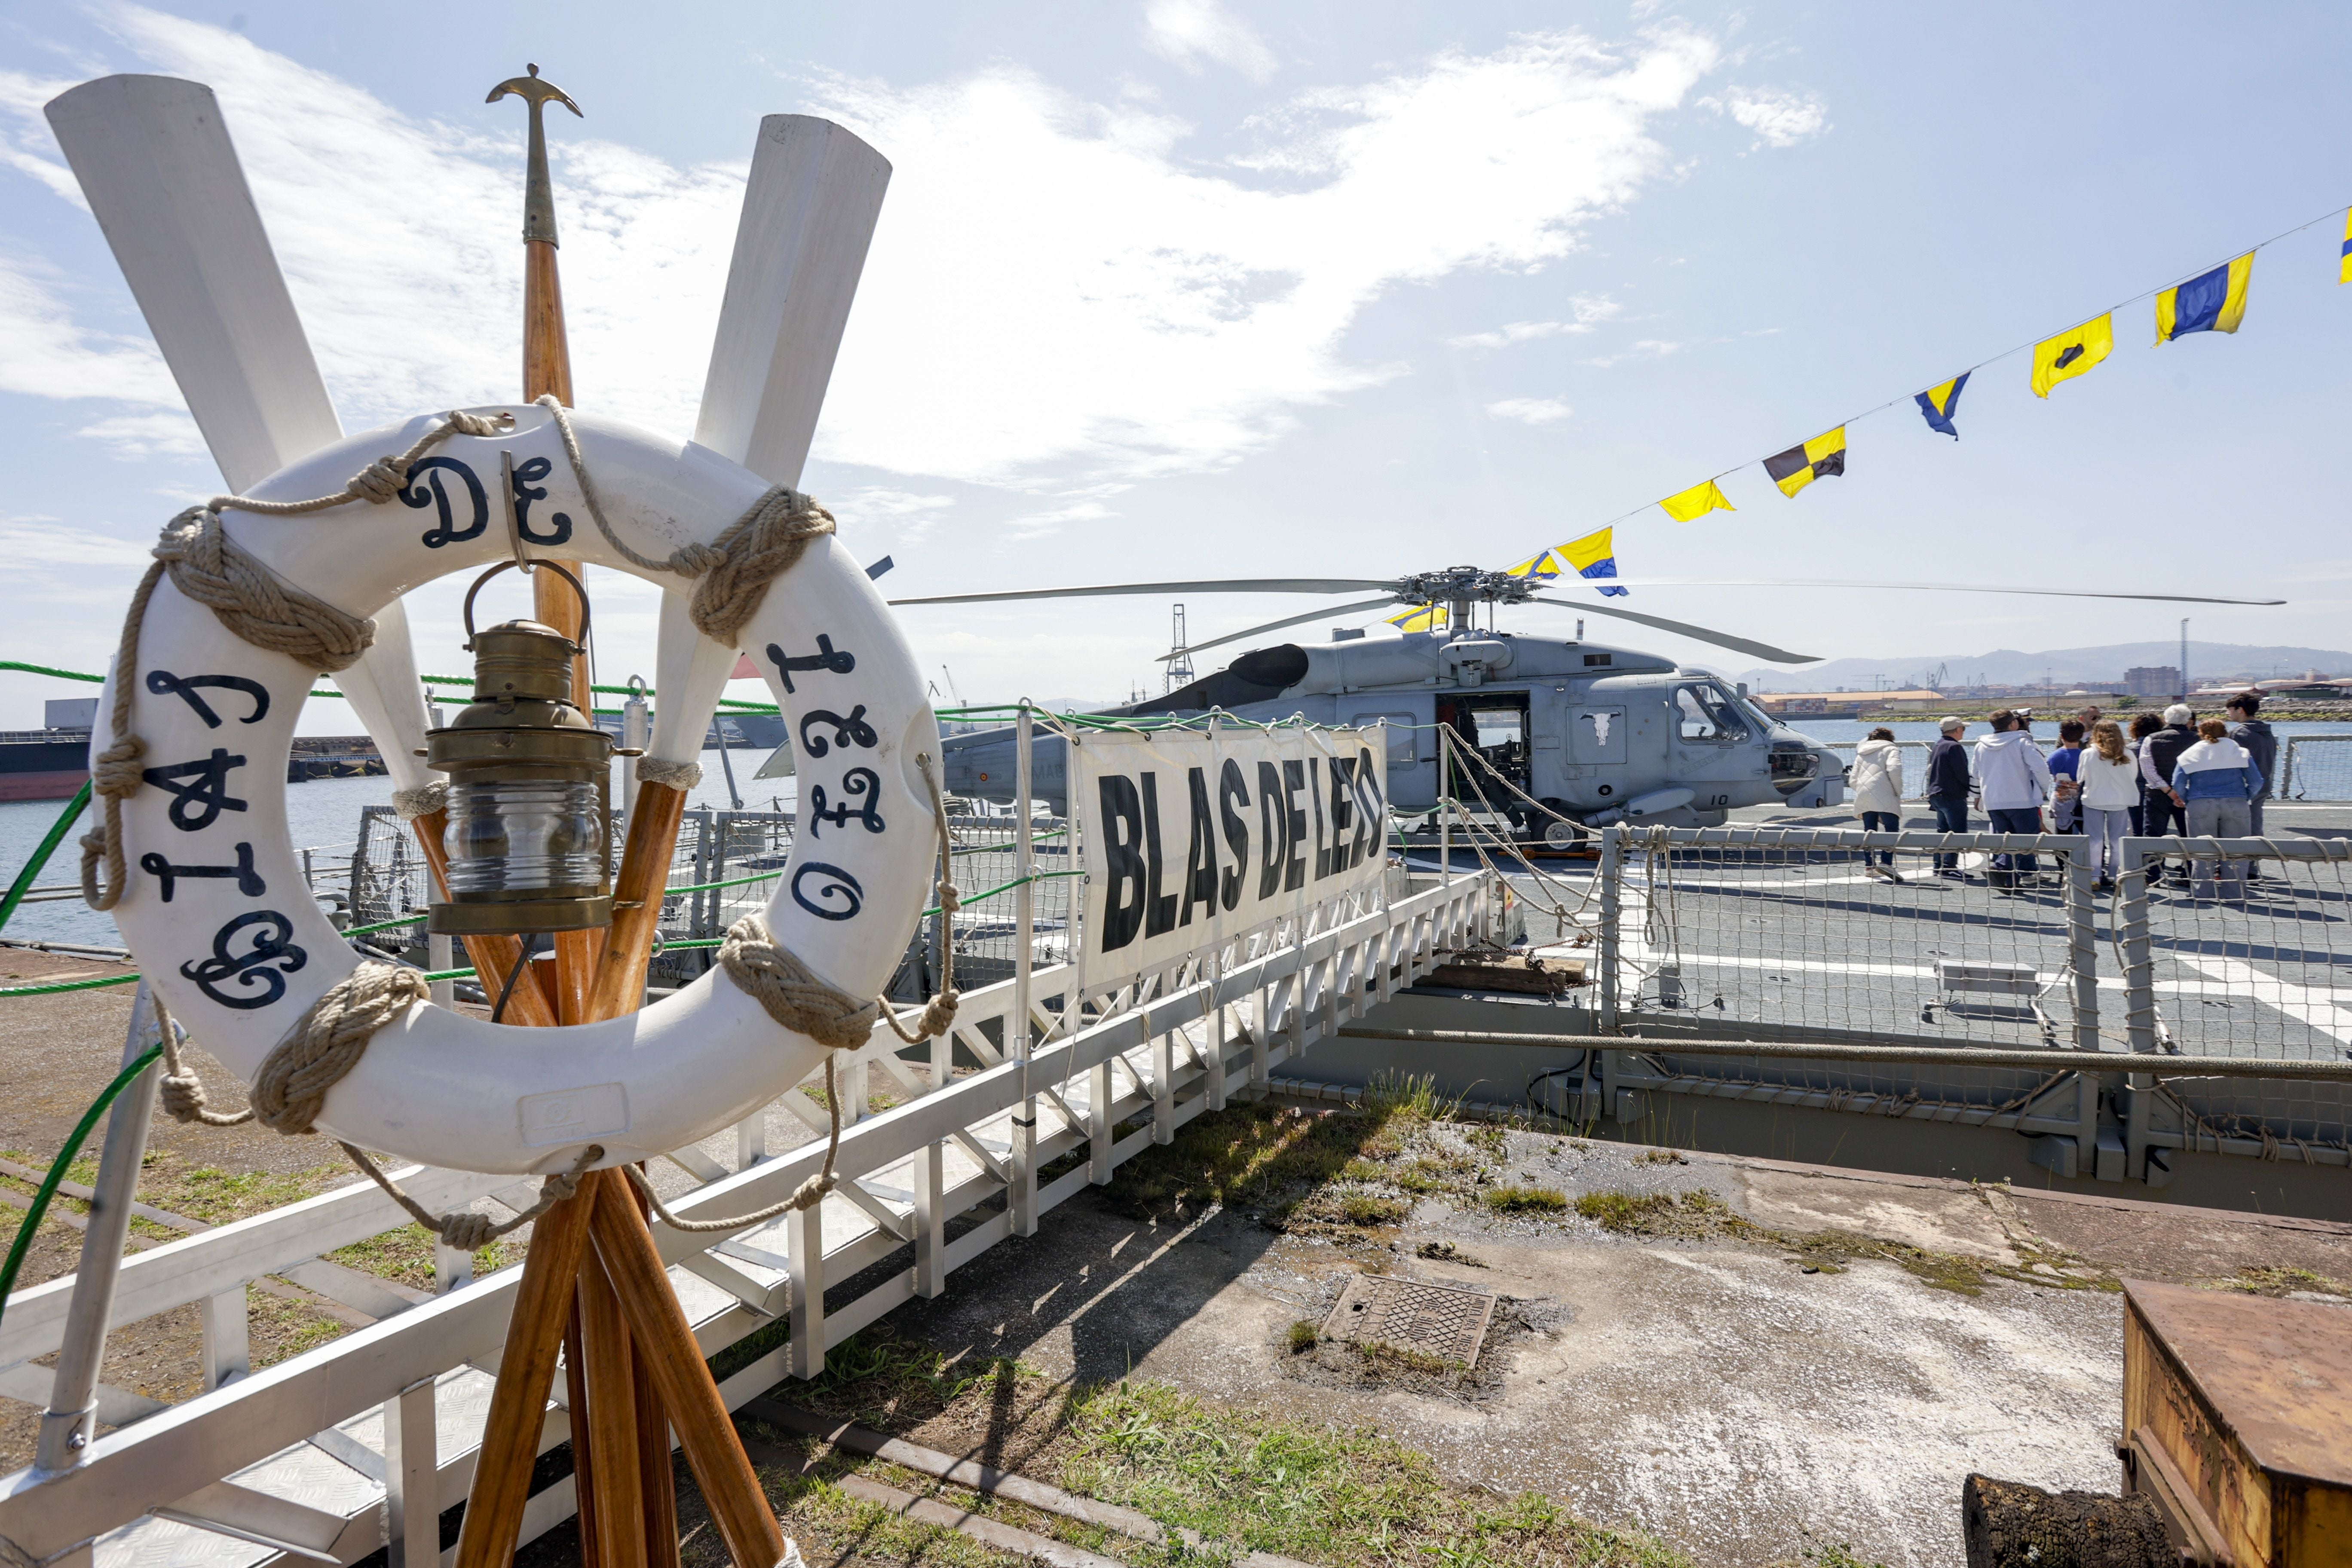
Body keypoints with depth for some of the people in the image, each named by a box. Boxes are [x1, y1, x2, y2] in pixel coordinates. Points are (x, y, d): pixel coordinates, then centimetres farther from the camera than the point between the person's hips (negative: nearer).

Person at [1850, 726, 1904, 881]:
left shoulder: (1861, 753, 26)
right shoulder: (1891, 749, 8)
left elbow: (1853, 780, 22)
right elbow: (1894, 769, -11)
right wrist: (1898, 792, -5)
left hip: (1863, 798, 6)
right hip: (1884, 796, -6)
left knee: (1869, 832, 11)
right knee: (1892, 829, -9)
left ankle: (1869, 865, 10)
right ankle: (1886, 863, -24)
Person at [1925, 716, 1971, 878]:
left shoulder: (1936, 747, 15)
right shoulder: (1954, 747, -14)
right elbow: (1962, 773, -17)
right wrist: (1969, 788, -1)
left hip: (1936, 794, 10)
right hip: (1953, 796, -10)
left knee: (1942, 831, 14)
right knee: (1958, 832, -8)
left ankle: (1939, 866, 17)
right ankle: (1949, 867, -12)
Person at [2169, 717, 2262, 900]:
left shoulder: (2189, 755, 7)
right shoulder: (2239, 751, 10)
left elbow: (2178, 785, -1)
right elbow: (2256, 782, 4)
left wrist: (2187, 802, 12)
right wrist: (2245, 799, 17)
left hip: (2201, 806, -1)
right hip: (2236, 805, 1)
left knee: (2202, 851, 5)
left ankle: (2202, 892, 7)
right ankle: (2234, 892, 8)